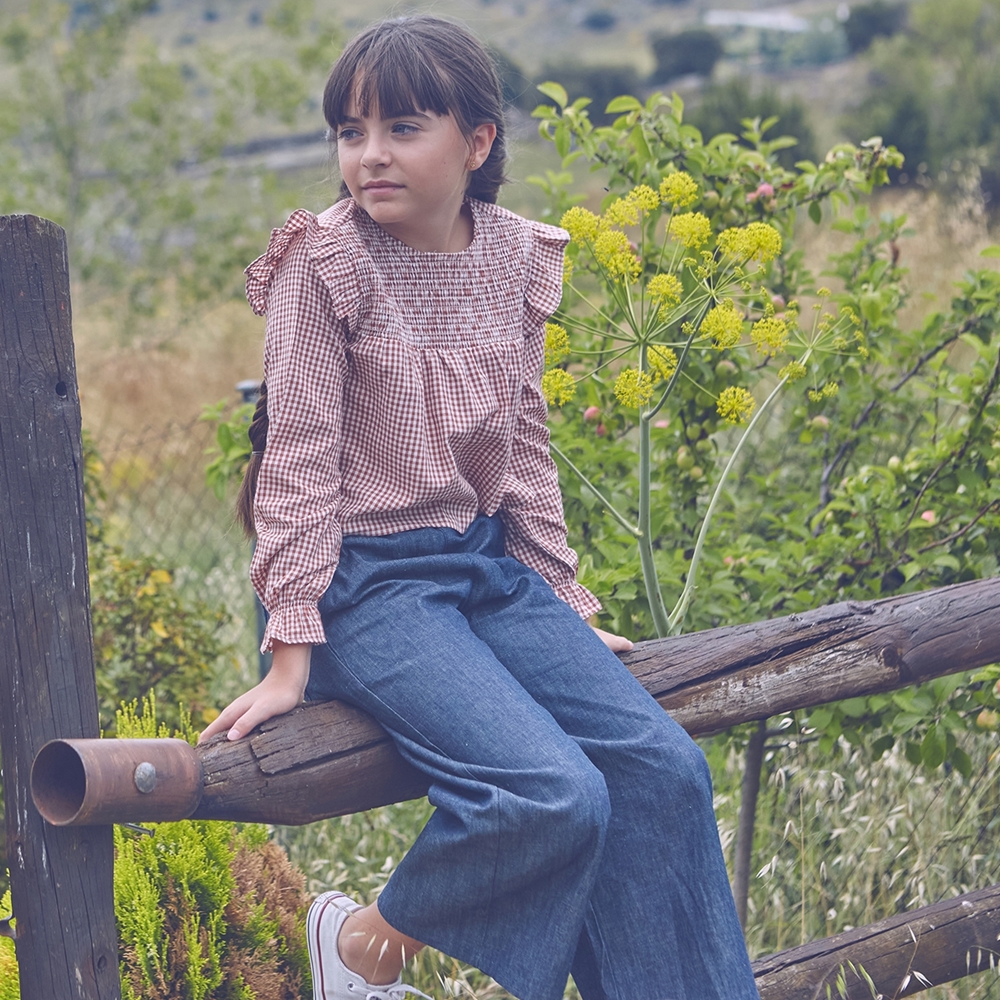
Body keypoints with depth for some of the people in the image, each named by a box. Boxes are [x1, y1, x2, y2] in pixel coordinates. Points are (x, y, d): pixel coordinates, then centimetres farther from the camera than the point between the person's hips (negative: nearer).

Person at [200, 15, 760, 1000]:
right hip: (372, 578, -6)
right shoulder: (325, 262, -11)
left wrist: (562, 604, 17)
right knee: (556, 796, -23)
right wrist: (292, 655, -12)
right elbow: (300, 459, -11)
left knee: (663, 766, -8)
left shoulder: (515, 257, 4)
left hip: (491, 564, 6)